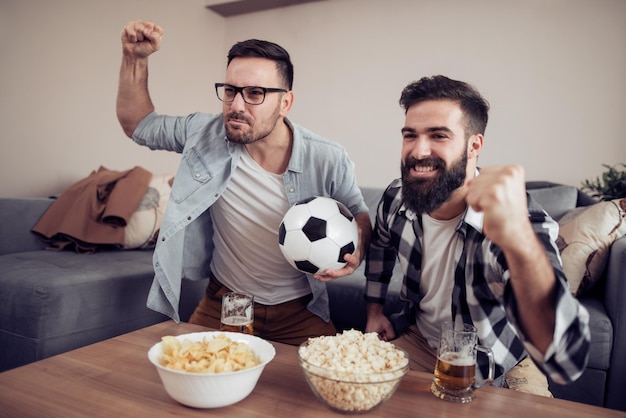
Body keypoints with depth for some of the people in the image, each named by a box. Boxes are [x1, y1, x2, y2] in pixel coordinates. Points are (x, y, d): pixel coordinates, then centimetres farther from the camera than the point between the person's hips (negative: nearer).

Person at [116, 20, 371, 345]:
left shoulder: (328, 161, -16)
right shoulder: (205, 134, -9)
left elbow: (359, 215, 1)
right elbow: (138, 124, 8)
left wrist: (357, 249, -22)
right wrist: (135, 58, -5)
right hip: (222, 302, 2)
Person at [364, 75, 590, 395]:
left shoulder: (518, 221, -29)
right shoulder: (396, 197, -14)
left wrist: (519, 242, -58)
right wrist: (374, 311, 8)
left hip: (499, 366, -2)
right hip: (418, 340, 3)